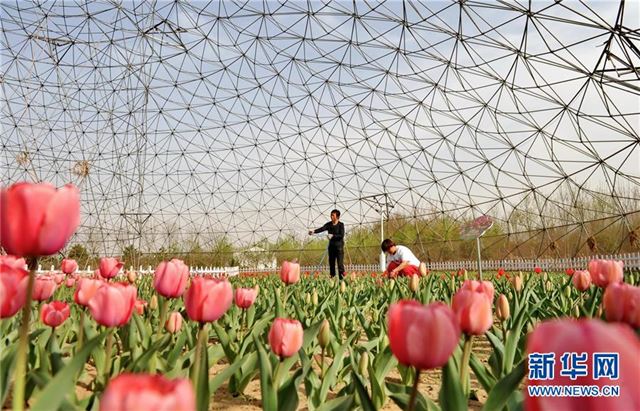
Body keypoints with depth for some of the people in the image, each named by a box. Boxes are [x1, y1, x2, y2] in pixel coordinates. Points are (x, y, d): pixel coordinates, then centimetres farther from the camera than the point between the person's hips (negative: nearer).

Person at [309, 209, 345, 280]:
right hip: (331, 246, 5)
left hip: (339, 246, -4)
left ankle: (342, 278, -7)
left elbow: (342, 235, -13)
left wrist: (333, 236, -22)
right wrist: (314, 231, -27)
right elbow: (322, 229, -10)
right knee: (331, 263, 6)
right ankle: (332, 278, 12)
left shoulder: (340, 225, -3)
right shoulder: (329, 224, 7)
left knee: (340, 263, -8)